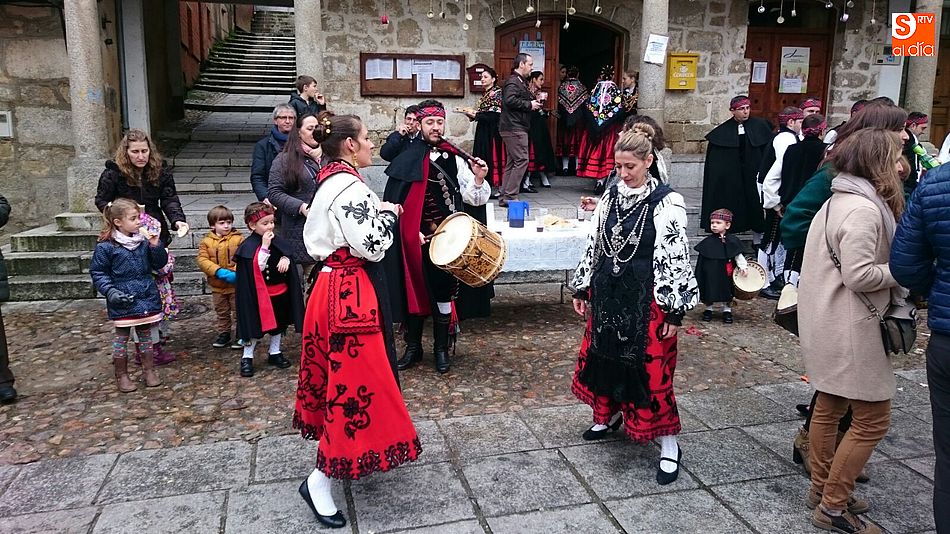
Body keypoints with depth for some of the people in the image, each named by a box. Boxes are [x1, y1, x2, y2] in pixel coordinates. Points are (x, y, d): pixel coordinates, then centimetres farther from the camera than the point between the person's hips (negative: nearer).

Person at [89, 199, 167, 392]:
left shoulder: (144, 240, 0)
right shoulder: (106, 246, -11)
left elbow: (159, 264, 4)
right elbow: (98, 273, -4)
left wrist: (156, 246, -12)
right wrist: (110, 291, -15)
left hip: (146, 297, 4)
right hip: (122, 301, -3)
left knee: (146, 335, 14)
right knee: (122, 337, 9)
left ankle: (149, 370, 26)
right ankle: (121, 375, 22)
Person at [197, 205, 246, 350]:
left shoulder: (239, 239, -8)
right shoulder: (206, 242, -1)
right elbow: (202, 260, -10)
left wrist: (236, 272, -29)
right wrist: (218, 271, -24)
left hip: (236, 285, -3)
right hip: (217, 286, 3)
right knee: (221, 313, 18)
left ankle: (241, 335, 19)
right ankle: (223, 334, 32)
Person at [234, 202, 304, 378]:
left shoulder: (278, 241, 1)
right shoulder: (248, 246, -16)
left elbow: (287, 254, 11)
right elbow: (258, 267, -24)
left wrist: (285, 259, -12)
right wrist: (265, 246, -29)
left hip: (281, 292, 6)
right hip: (260, 294, -6)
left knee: (278, 324, 18)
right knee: (256, 325, 3)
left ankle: (275, 352, 34)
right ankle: (247, 357, 17)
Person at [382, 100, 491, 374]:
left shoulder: (456, 159, 1)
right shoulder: (407, 161, -1)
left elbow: (474, 199, -3)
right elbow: (394, 204, -3)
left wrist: (478, 179, -21)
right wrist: (414, 232, -9)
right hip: (414, 239, 0)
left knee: (443, 292, 5)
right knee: (413, 290, 9)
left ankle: (441, 348, 21)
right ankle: (413, 347, 25)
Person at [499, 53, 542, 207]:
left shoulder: (520, 82, 23)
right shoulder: (512, 81, -10)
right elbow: (510, 100, -24)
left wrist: (534, 101, 11)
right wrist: (529, 105, -16)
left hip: (514, 128, 11)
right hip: (514, 128, -11)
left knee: (511, 162, 11)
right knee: (521, 160, -12)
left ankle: (504, 197, 13)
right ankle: (510, 196, -11)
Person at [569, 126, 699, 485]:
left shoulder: (667, 203, -13)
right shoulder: (611, 196, 5)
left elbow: (676, 259, -13)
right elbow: (594, 244, 11)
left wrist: (674, 310, -13)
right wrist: (582, 289, 13)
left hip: (646, 298, -6)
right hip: (608, 293, 6)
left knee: (651, 369, -1)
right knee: (603, 356, 18)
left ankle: (669, 446, 14)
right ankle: (608, 415, 43)